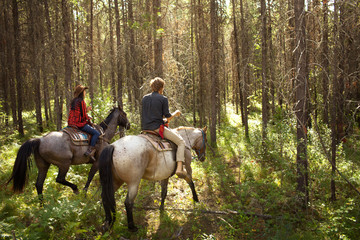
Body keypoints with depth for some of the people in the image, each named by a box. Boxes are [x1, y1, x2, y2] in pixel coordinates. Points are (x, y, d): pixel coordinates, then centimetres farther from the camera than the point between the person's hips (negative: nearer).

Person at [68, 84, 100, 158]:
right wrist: (88, 120, 4)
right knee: (96, 133, -10)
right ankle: (90, 150, -19)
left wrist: (86, 110, 18)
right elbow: (83, 115, -13)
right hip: (80, 123, -10)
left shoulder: (73, 101, 14)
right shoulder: (81, 101, -13)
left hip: (72, 123, 10)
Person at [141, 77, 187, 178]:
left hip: (145, 128, 7)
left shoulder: (145, 98, 12)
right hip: (157, 127, -7)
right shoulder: (163, 99, -5)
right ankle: (179, 168, -16)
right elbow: (168, 117, -5)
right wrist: (176, 113, 15)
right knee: (181, 142, -1)